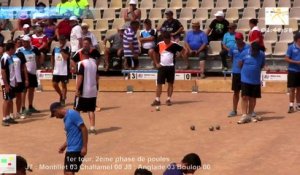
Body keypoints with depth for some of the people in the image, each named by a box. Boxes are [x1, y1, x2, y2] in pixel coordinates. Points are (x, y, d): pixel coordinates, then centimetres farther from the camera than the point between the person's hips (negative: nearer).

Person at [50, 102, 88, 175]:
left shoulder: (72, 114, -15)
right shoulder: (66, 117, 15)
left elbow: (84, 129, -18)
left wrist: (84, 147, -20)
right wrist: (64, 146, 29)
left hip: (76, 149, -10)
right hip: (70, 149, 10)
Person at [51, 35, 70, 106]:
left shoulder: (67, 49, -7)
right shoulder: (55, 49, 7)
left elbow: (66, 57, -23)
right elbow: (52, 58, 17)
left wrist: (61, 49, -19)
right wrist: (53, 67, 12)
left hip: (64, 71, -5)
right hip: (56, 71, 5)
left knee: (64, 85, 2)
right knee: (54, 84, 4)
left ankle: (63, 99, 11)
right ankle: (61, 95, 26)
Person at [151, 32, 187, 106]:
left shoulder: (174, 45, -7)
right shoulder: (159, 45, 0)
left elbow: (183, 50, 2)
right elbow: (155, 54, 15)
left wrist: (184, 55, -15)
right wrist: (156, 63, 7)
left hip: (171, 67, -1)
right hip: (162, 67, 1)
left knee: (170, 83, 4)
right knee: (159, 83, -1)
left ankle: (168, 99, 12)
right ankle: (157, 100, 3)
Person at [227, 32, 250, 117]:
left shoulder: (248, 48, -10)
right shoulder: (233, 48, 1)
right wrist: (236, 64, 10)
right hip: (236, 72, 3)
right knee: (236, 92, 11)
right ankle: (234, 110, 19)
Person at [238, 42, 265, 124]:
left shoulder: (262, 55, -6)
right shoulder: (244, 53, -9)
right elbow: (240, 64, 4)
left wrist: (255, 70, 7)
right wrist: (246, 71, 7)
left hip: (256, 81, 2)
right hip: (245, 80, -2)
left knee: (253, 98, 11)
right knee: (245, 97, -7)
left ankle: (250, 114, 23)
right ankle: (244, 116, -5)